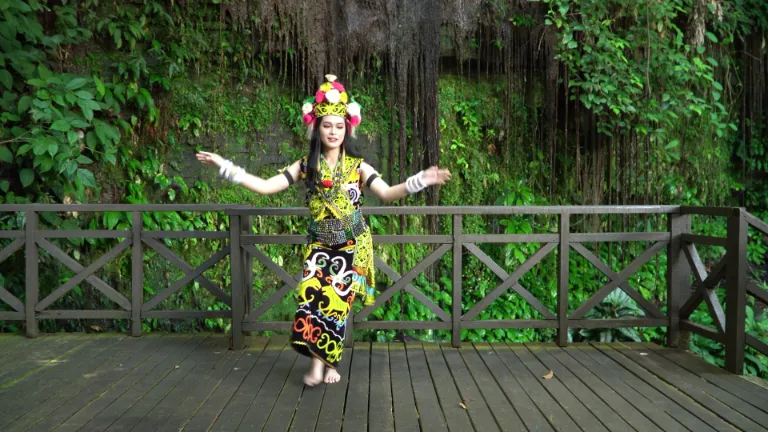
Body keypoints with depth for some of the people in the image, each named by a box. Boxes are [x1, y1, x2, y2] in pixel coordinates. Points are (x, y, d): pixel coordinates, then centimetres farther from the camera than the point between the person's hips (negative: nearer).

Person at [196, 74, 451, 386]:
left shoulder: (357, 166, -3)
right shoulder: (306, 166, 1)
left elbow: (387, 194, -14)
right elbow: (265, 187, -3)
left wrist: (420, 181, -30)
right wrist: (224, 166, -10)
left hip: (353, 246, -1)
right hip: (320, 246, 1)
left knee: (337, 301, -4)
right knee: (311, 296, -16)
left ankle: (327, 360, 15)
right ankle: (319, 359, -2)